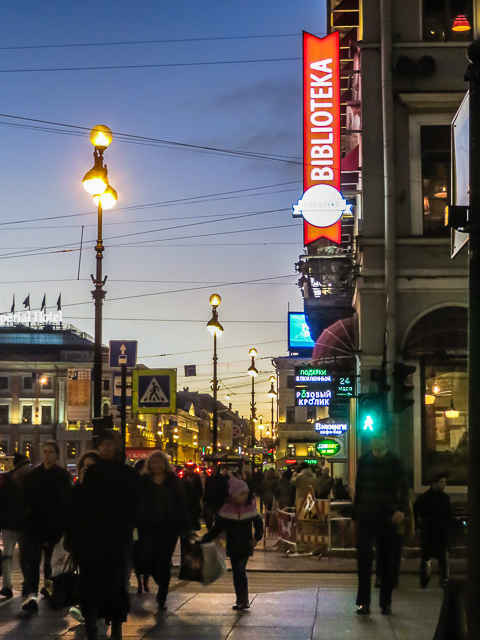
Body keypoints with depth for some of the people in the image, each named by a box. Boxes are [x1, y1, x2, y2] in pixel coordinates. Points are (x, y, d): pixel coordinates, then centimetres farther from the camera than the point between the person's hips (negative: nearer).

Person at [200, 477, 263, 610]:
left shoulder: (250, 508, -4)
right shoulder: (226, 510, -6)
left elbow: (258, 523, 8)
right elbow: (217, 529, -2)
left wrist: (256, 538, -7)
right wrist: (203, 540, -8)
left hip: (245, 546, -2)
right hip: (232, 547, 2)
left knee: (240, 570, -13)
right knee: (236, 572, 8)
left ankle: (243, 600, -7)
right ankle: (241, 600, 18)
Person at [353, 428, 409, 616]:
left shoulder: (394, 462, -1)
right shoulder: (364, 461, 9)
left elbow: (403, 489, -8)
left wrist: (401, 509, -25)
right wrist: (355, 514, 11)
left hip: (388, 518, -2)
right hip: (366, 516, 2)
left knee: (387, 560, 4)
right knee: (364, 558, -5)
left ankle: (386, 602, 12)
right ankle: (364, 602, -4)